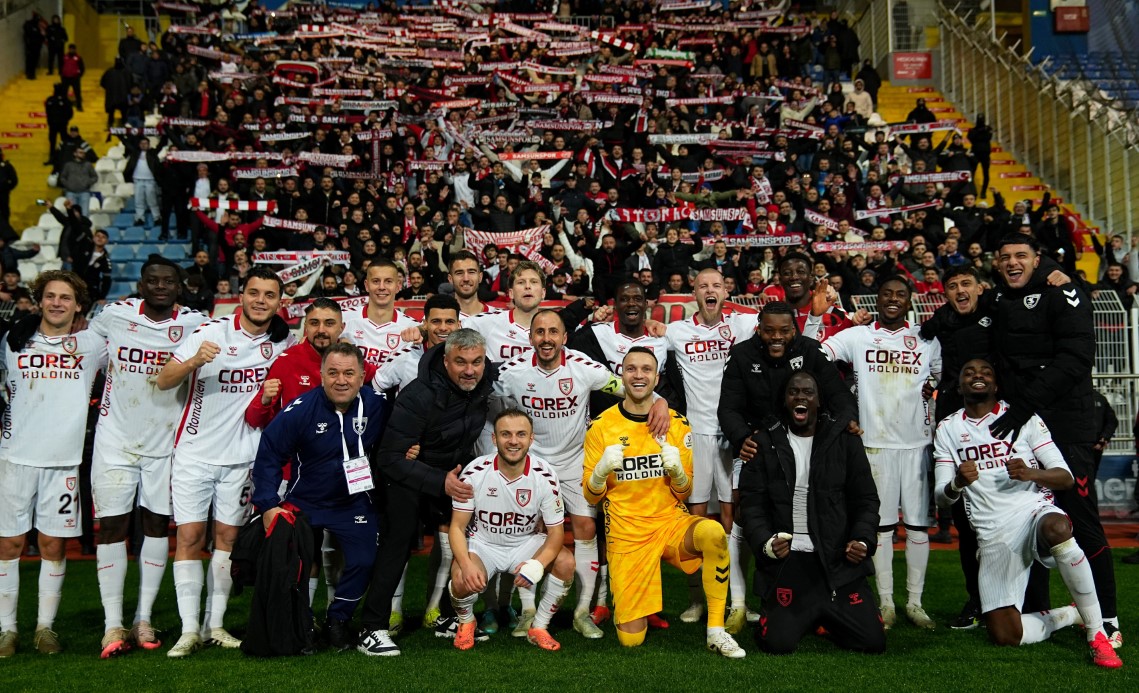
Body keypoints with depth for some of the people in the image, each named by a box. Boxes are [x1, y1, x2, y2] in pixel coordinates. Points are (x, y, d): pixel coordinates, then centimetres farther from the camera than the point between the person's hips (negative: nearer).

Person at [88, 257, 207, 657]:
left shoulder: (195, 323, -4)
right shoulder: (114, 315, -3)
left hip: (165, 443, 1)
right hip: (116, 439, 0)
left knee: (157, 526, 6)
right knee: (111, 526, -2)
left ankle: (144, 619, 17)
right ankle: (113, 624, 4)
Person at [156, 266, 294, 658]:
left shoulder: (283, 341, 0)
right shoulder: (212, 332, -9)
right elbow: (163, 381, -12)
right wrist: (195, 361, -31)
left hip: (242, 456, 2)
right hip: (195, 452, -2)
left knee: (228, 536, 6)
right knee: (189, 537, -4)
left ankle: (214, 625, 15)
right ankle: (189, 629, 2)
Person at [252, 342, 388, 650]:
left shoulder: (377, 405, -15)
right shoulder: (300, 409, -22)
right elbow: (269, 455, -16)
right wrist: (267, 505, -19)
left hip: (355, 503, 1)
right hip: (304, 503, -1)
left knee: (364, 561, -8)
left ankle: (337, 620, 16)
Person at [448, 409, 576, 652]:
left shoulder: (544, 475, -17)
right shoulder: (475, 472, -19)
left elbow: (556, 531, -11)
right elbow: (457, 527, -12)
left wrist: (538, 564, -32)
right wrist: (466, 564, -32)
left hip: (527, 543, 2)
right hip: (482, 543, -1)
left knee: (565, 562, -24)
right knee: (462, 580, -31)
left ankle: (538, 627, 0)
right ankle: (466, 622, 8)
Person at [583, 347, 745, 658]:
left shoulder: (677, 424, 3)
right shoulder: (601, 426, -3)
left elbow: (684, 493, 7)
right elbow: (590, 496, 1)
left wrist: (677, 471, -15)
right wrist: (601, 469, -20)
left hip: (671, 522, 1)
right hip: (627, 533, -1)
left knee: (714, 533, -34)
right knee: (631, 639, -6)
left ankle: (715, 631, -18)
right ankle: (624, 605, 31)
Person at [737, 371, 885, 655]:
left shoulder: (845, 440, 6)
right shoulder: (765, 443, 3)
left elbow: (865, 499, 7)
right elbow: (751, 503, 1)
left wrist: (862, 540, -10)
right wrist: (765, 543, -16)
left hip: (839, 561, 1)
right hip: (787, 561, -1)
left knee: (873, 641, -5)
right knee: (778, 642, -15)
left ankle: (827, 616, 27)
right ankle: (805, 616, 22)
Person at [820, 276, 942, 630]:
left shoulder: (927, 340, 8)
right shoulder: (857, 337, 2)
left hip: (917, 442, 2)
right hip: (876, 441, -2)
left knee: (919, 523, 4)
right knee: (882, 523, 4)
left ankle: (915, 601, 15)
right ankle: (886, 602, 13)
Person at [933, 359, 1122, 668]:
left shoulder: (1023, 417, 5)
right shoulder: (948, 429, 10)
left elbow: (1066, 478, -1)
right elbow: (942, 497, 5)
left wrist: (1031, 473, -23)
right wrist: (957, 483, -18)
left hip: (1034, 511, -2)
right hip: (993, 536, 2)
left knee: (1056, 527, -41)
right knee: (1004, 636, -9)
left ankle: (1097, 632, -24)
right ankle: (1072, 614, 20)